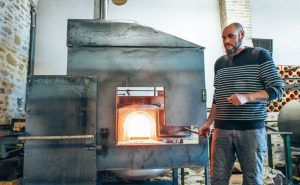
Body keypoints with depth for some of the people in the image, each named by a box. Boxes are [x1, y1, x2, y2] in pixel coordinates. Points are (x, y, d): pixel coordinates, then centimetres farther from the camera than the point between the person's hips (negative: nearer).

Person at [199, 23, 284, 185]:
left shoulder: (260, 55, 2)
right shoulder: (219, 63, 14)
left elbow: (278, 89, -4)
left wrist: (246, 97, -19)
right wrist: (208, 122, 11)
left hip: (251, 129, -3)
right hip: (222, 130, 4)